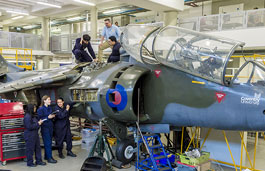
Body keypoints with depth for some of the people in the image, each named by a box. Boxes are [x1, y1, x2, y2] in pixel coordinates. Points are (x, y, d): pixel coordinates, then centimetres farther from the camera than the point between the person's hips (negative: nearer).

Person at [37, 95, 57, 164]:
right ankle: (49, 158, -1)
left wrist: (53, 116, 0)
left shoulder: (50, 108, 12)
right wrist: (48, 117, -21)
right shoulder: (40, 109, -11)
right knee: (47, 143, -6)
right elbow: (40, 119, -15)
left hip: (50, 127, 7)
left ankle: (46, 156, 23)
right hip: (45, 128, -7)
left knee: (49, 142, 12)